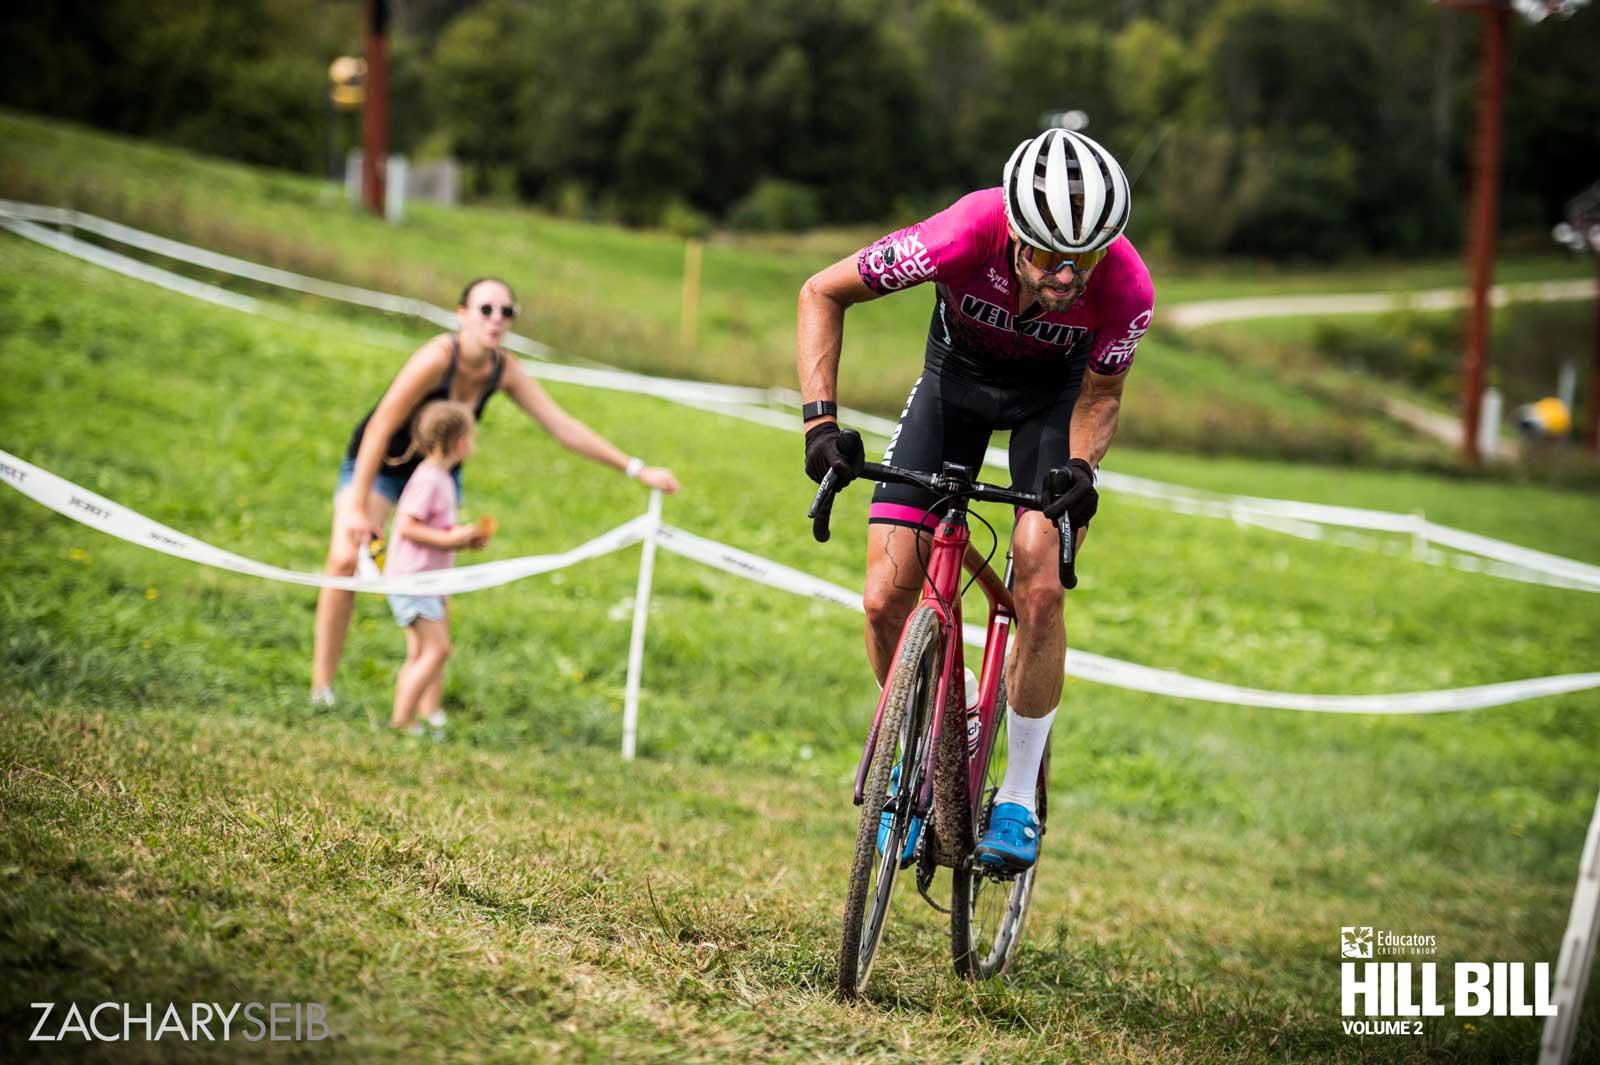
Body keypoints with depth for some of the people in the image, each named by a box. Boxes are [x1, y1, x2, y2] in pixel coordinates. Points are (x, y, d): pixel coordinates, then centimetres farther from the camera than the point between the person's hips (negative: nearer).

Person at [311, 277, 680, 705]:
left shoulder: (504, 371, -14)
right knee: (345, 560, -23)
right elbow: (380, 427, -29)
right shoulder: (437, 359, -32)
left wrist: (637, 469, -14)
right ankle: (322, 685, -17)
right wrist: (357, 508, -30)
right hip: (378, 464, -5)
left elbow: (563, 427, -10)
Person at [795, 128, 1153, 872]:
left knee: (1039, 588, -21)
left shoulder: (1125, 288, -34)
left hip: (1053, 393, 0)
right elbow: (823, 294, -22)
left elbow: (1100, 394, -12)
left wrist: (1080, 463, -33)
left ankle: (1019, 797, -3)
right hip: (956, 376, 1)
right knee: (887, 599, -11)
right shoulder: (965, 237, -38)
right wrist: (820, 419, -32)